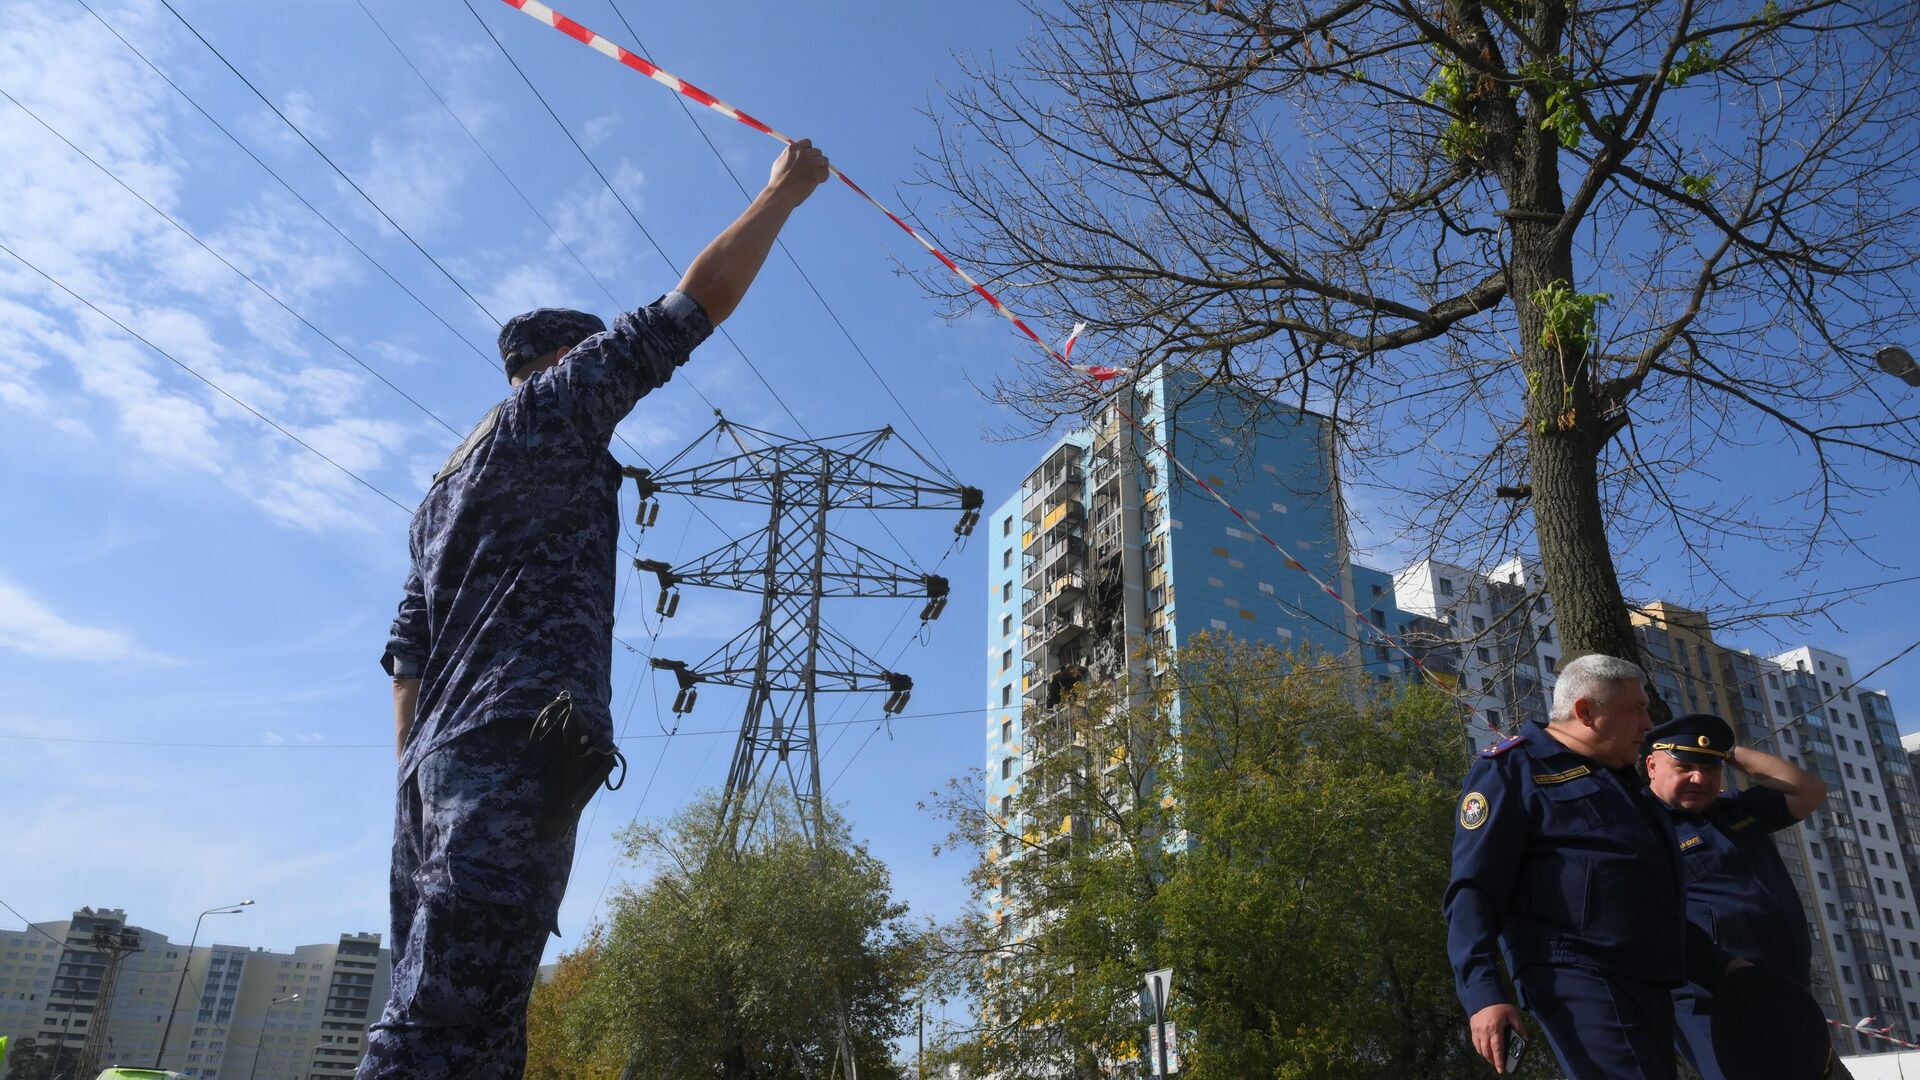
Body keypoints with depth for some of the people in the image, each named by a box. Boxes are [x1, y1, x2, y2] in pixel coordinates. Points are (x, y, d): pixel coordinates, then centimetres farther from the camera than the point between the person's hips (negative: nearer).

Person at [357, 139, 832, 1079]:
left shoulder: (448, 486, 29)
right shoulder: (554, 406, 6)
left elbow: (407, 649, 23)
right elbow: (696, 302, 4)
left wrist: (416, 777, 21)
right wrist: (783, 193, 15)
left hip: (440, 757, 9)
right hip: (520, 751, -9)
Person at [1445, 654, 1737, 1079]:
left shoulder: (1619, 779, 25)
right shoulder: (1513, 769, -3)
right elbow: (1473, 890, -12)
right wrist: (1482, 991, -24)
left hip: (1649, 986, 9)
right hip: (1579, 980, -9)